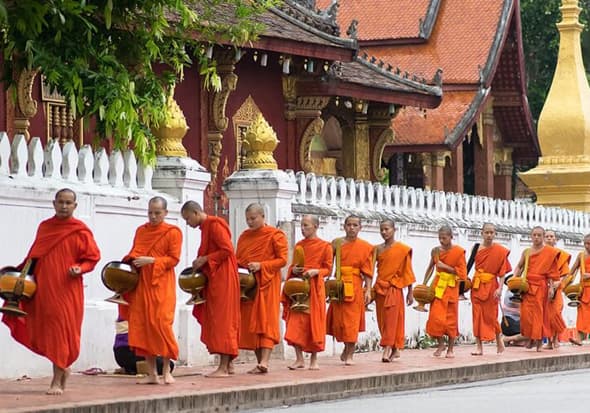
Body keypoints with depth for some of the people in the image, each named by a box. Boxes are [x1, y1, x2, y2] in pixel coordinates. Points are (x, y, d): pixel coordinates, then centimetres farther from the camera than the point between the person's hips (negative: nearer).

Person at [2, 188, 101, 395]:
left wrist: (79, 269, -18)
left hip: (66, 290, -5)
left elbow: (92, 257, -2)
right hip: (43, 288, 5)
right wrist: (20, 271, 7)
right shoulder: (44, 227, 11)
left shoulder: (81, 231, -3)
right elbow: (34, 256, 19)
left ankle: (57, 381, 0)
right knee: (43, 330, 6)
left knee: (61, 330, -5)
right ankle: (63, 368, 27)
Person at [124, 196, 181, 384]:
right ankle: (151, 374, 4)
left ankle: (166, 371, -1)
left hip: (161, 285, -5)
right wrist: (130, 261, -2)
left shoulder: (173, 232, 1)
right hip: (141, 284, 5)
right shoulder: (141, 231, 15)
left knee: (161, 323, -12)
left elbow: (173, 259, -6)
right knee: (142, 325, -1)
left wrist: (151, 261, -17)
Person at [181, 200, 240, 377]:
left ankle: (223, 367, -11)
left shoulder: (214, 225, -13)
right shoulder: (206, 227, 17)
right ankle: (227, 364, 14)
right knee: (215, 321, 10)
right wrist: (200, 263, 8)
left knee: (222, 320, -10)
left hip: (223, 279, -10)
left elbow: (227, 250, -20)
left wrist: (204, 259, -16)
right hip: (214, 279, 10)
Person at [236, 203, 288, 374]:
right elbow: (238, 259, 21)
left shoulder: (275, 235, -1)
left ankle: (264, 362, -22)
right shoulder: (244, 236, 16)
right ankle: (260, 361, 6)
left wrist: (261, 265, -17)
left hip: (267, 283, -6)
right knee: (250, 322, 2)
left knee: (266, 321, -12)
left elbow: (282, 259, -6)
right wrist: (238, 265, -3)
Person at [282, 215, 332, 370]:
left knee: (314, 323, -2)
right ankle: (299, 359, 0)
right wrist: (293, 270, -2)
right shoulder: (299, 245, 15)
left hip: (314, 288, -4)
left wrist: (315, 272, -16)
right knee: (295, 323, -4)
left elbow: (328, 269, 1)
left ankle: (314, 360, 6)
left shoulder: (325, 246, 1)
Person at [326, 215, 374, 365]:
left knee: (352, 319, -4)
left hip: (355, 286, -2)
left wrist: (368, 290, -7)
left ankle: (349, 354, 1)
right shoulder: (337, 243, 5)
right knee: (338, 318, 5)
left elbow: (367, 271, 0)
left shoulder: (365, 247, 3)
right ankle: (346, 347, 27)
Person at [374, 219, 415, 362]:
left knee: (391, 319, -9)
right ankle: (395, 350, 15)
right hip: (380, 288, 4)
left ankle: (387, 350, -13)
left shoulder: (403, 249, -3)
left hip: (394, 288, -4)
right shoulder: (378, 249, 8)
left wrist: (410, 292, 0)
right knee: (382, 320, 5)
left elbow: (407, 271, 0)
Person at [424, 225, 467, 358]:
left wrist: (445, 267, -16)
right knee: (436, 317, -6)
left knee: (451, 318, 2)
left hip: (451, 287, -3)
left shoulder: (459, 252, -6)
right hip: (438, 286, 3)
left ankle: (450, 348, 12)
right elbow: (430, 267, 16)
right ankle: (440, 344, 10)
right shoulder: (436, 251, 4)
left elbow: (462, 272, -9)